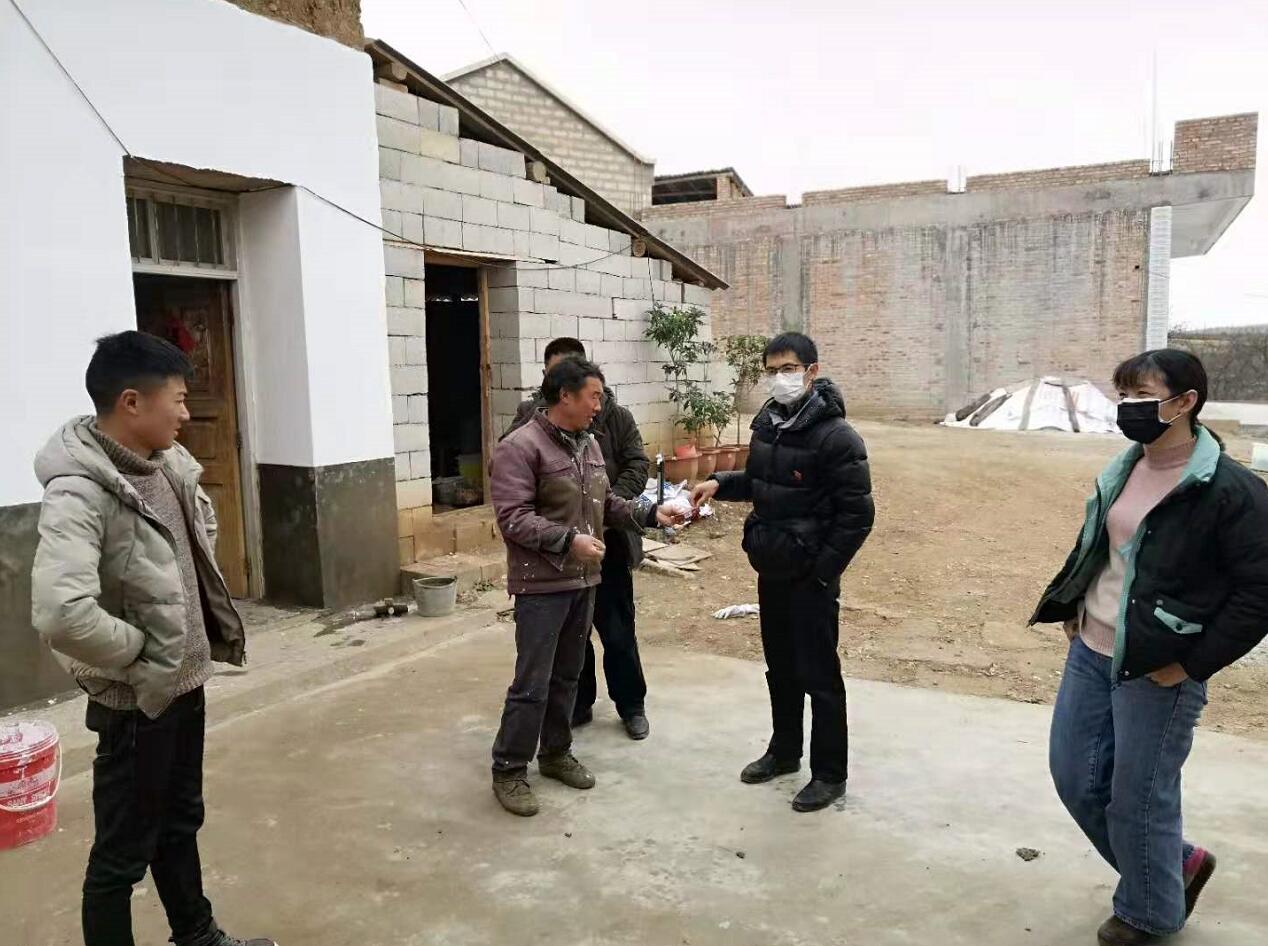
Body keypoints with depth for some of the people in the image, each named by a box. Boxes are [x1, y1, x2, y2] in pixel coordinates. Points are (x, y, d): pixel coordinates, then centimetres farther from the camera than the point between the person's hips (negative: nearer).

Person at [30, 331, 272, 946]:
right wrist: (138, 651, -21)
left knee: (181, 822, 25)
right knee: (123, 851, 10)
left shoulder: (166, 463, 0)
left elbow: (202, 532, 20)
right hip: (137, 698, -8)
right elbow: (61, 614, -38)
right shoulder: (79, 491, -25)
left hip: (185, 680, 9)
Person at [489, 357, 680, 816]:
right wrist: (568, 539, -27)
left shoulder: (588, 443, 10)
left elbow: (605, 504, 16)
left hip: (583, 579, 8)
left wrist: (650, 512, 3)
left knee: (567, 675, 17)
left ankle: (556, 754, 33)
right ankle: (509, 770, 14)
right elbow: (513, 518, -21)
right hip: (541, 584, -7)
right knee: (533, 683, -2)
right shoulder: (519, 447, -15)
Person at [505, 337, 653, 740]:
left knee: (617, 628, 8)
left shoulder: (615, 415, -1)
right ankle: (578, 702, 31)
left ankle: (631, 704, 26)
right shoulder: (531, 414, 1)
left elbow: (637, 464, -3)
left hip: (606, 539, -1)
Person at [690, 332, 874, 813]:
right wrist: (720, 483, 0)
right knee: (780, 667, 20)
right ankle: (784, 751, 37)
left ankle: (829, 773, 20)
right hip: (771, 569, 7)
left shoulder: (836, 436, -18)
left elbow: (857, 515, -18)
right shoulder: (766, 422, 4)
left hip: (810, 576, -7)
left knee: (819, 675, 5)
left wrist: (822, 570, -18)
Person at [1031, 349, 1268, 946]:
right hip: (1091, 653, 8)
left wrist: (1192, 662, -16)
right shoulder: (1123, 471, 6)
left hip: (1157, 670, -8)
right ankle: (1177, 864, 39)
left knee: (1138, 799, 7)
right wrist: (1071, 610, 10)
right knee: (1075, 778, 15)